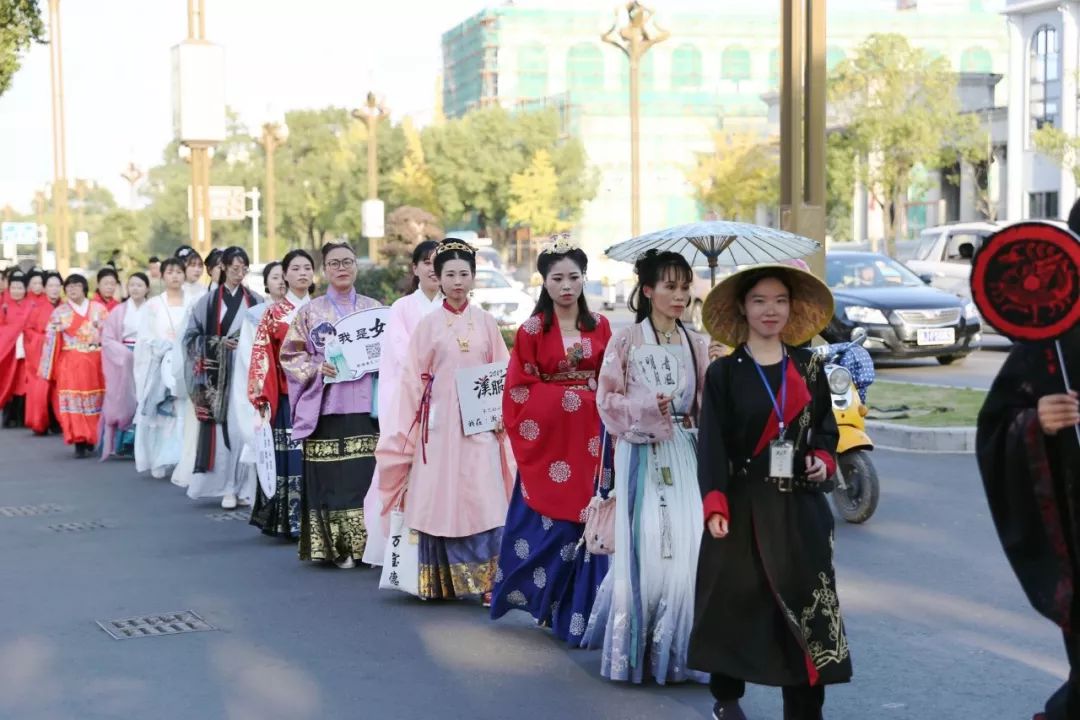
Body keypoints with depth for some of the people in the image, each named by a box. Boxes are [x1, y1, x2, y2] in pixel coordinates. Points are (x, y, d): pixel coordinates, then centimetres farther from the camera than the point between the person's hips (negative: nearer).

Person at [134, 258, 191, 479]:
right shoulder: (153, 305, 8)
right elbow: (145, 337, 3)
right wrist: (165, 345, -11)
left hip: (187, 366, 0)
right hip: (160, 366, 0)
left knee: (185, 412, -7)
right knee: (161, 414, -3)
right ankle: (160, 462, 1)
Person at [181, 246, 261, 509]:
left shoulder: (255, 301, 8)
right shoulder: (209, 300, 5)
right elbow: (192, 335, 5)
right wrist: (219, 343, -9)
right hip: (219, 372, -1)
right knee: (222, 427, -3)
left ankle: (247, 487, 4)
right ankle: (227, 488, 1)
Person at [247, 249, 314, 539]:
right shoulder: (274, 314, 3)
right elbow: (262, 357, -2)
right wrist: (263, 401, -10)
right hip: (286, 398, -3)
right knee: (288, 457, -5)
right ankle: (289, 521, 1)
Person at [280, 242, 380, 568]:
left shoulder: (374, 308, 13)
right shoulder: (310, 311, 8)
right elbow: (290, 356, 6)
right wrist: (318, 367, -11)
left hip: (366, 405, 1)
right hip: (328, 406, -1)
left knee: (368, 475, -4)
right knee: (332, 478, -4)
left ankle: (369, 543, 3)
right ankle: (337, 547, 3)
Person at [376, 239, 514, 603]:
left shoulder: (486, 322, 7)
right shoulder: (428, 325, 4)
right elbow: (414, 380, 5)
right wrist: (408, 428, 2)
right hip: (440, 423, 0)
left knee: (482, 500, -6)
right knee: (441, 500, 1)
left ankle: (486, 581, -3)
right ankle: (440, 582, 11)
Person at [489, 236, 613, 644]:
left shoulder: (600, 327, 8)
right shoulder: (533, 331, 0)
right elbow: (519, 389, 0)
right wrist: (567, 394, -7)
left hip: (589, 438, 2)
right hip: (548, 438, -2)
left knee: (588, 523, -2)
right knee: (550, 525, -2)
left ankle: (581, 608, 5)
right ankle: (549, 604, 14)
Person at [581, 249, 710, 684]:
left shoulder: (696, 345, 12)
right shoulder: (626, 342, 1)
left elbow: (708, 403, 10)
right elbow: (608, 400, -1)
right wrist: (648, 408, -16)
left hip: (686, 455, 3)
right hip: (642, 453, -3)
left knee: (688, 547, -6)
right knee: (644, 547, -6)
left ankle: (678, 648, 4)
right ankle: (636, 648, 8)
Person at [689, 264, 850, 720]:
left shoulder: (809, 367, 8)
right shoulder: (724, 373, -2)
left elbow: (826, 428, 17)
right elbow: (712, 443, -6)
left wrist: (824, 459, -5)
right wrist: (715, 507, -16)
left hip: (800, 507, 2)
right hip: (744, 505, -2)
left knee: (806, 604, -1)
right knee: (735, 602, 5)